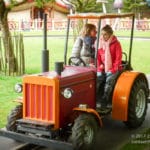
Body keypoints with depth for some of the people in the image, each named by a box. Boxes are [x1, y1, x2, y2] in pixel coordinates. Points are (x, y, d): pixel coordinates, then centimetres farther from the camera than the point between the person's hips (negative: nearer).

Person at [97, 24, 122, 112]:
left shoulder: (116, 44, -3)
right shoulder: (100, 43, 10)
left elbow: (118, 58, -6)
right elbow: (98, 57, 12)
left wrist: (113, 69, -13)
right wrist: (99, 66, -2)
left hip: (112, 68, -4)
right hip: (102, 68, 4)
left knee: (108, 83, -28)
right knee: (96, 81, -22)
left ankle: (104, 104, -30)